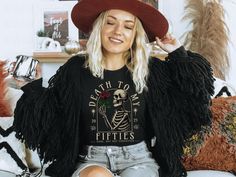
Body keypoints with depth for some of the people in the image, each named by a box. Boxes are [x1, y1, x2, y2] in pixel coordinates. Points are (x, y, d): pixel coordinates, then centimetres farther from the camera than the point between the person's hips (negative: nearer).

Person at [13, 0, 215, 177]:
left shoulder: (151, 70, 3)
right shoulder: (75, 69, 1)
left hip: (138, 158, 1)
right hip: (91, 160, 0)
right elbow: (47, 118, 3)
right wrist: (33, 87, -12)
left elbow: (193, 99, 7)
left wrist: (179, 55, 3)